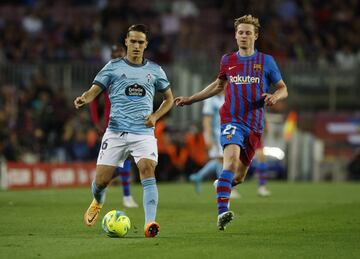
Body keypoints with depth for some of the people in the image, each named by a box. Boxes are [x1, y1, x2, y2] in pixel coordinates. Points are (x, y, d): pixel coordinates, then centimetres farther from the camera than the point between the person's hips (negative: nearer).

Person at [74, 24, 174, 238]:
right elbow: (94, 91, 0)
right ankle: (98, 203, 35)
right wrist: (84, 99, -24)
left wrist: (156, 116, 3)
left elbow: (169, 98, 21)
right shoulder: (113, 67, 6)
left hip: (144, 133, 0)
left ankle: (150, 223, -31)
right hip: (116, 132, 0)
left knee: (148, 169, -24)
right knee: (101, 179, -1)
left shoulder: (155, 70, 11)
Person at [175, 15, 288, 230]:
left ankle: (223, 184, 46)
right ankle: (222, 212, -36)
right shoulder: (228, 61, 9)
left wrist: (274, 96, -15)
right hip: (232, 120, -1)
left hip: (255, 124, 1)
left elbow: (283, 89, 9)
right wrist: (191, 99, 25)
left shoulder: (266, 61, 4)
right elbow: (219, 85, 27)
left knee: (239, 176, 8)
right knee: (232, 157, -29)